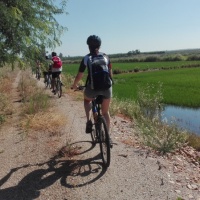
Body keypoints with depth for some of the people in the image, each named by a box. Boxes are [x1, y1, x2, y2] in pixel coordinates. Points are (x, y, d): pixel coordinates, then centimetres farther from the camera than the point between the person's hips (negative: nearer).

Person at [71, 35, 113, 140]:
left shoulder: (86, 58, 3)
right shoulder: (105, 56, 9)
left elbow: (79, 75, 4)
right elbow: (110, 73, 15)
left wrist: (74, 85, 22)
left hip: (92, 87, -2)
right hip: (106, 87, 2)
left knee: (87, 100, 32)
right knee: (105, 112, 19)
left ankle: (89, 121, 11)